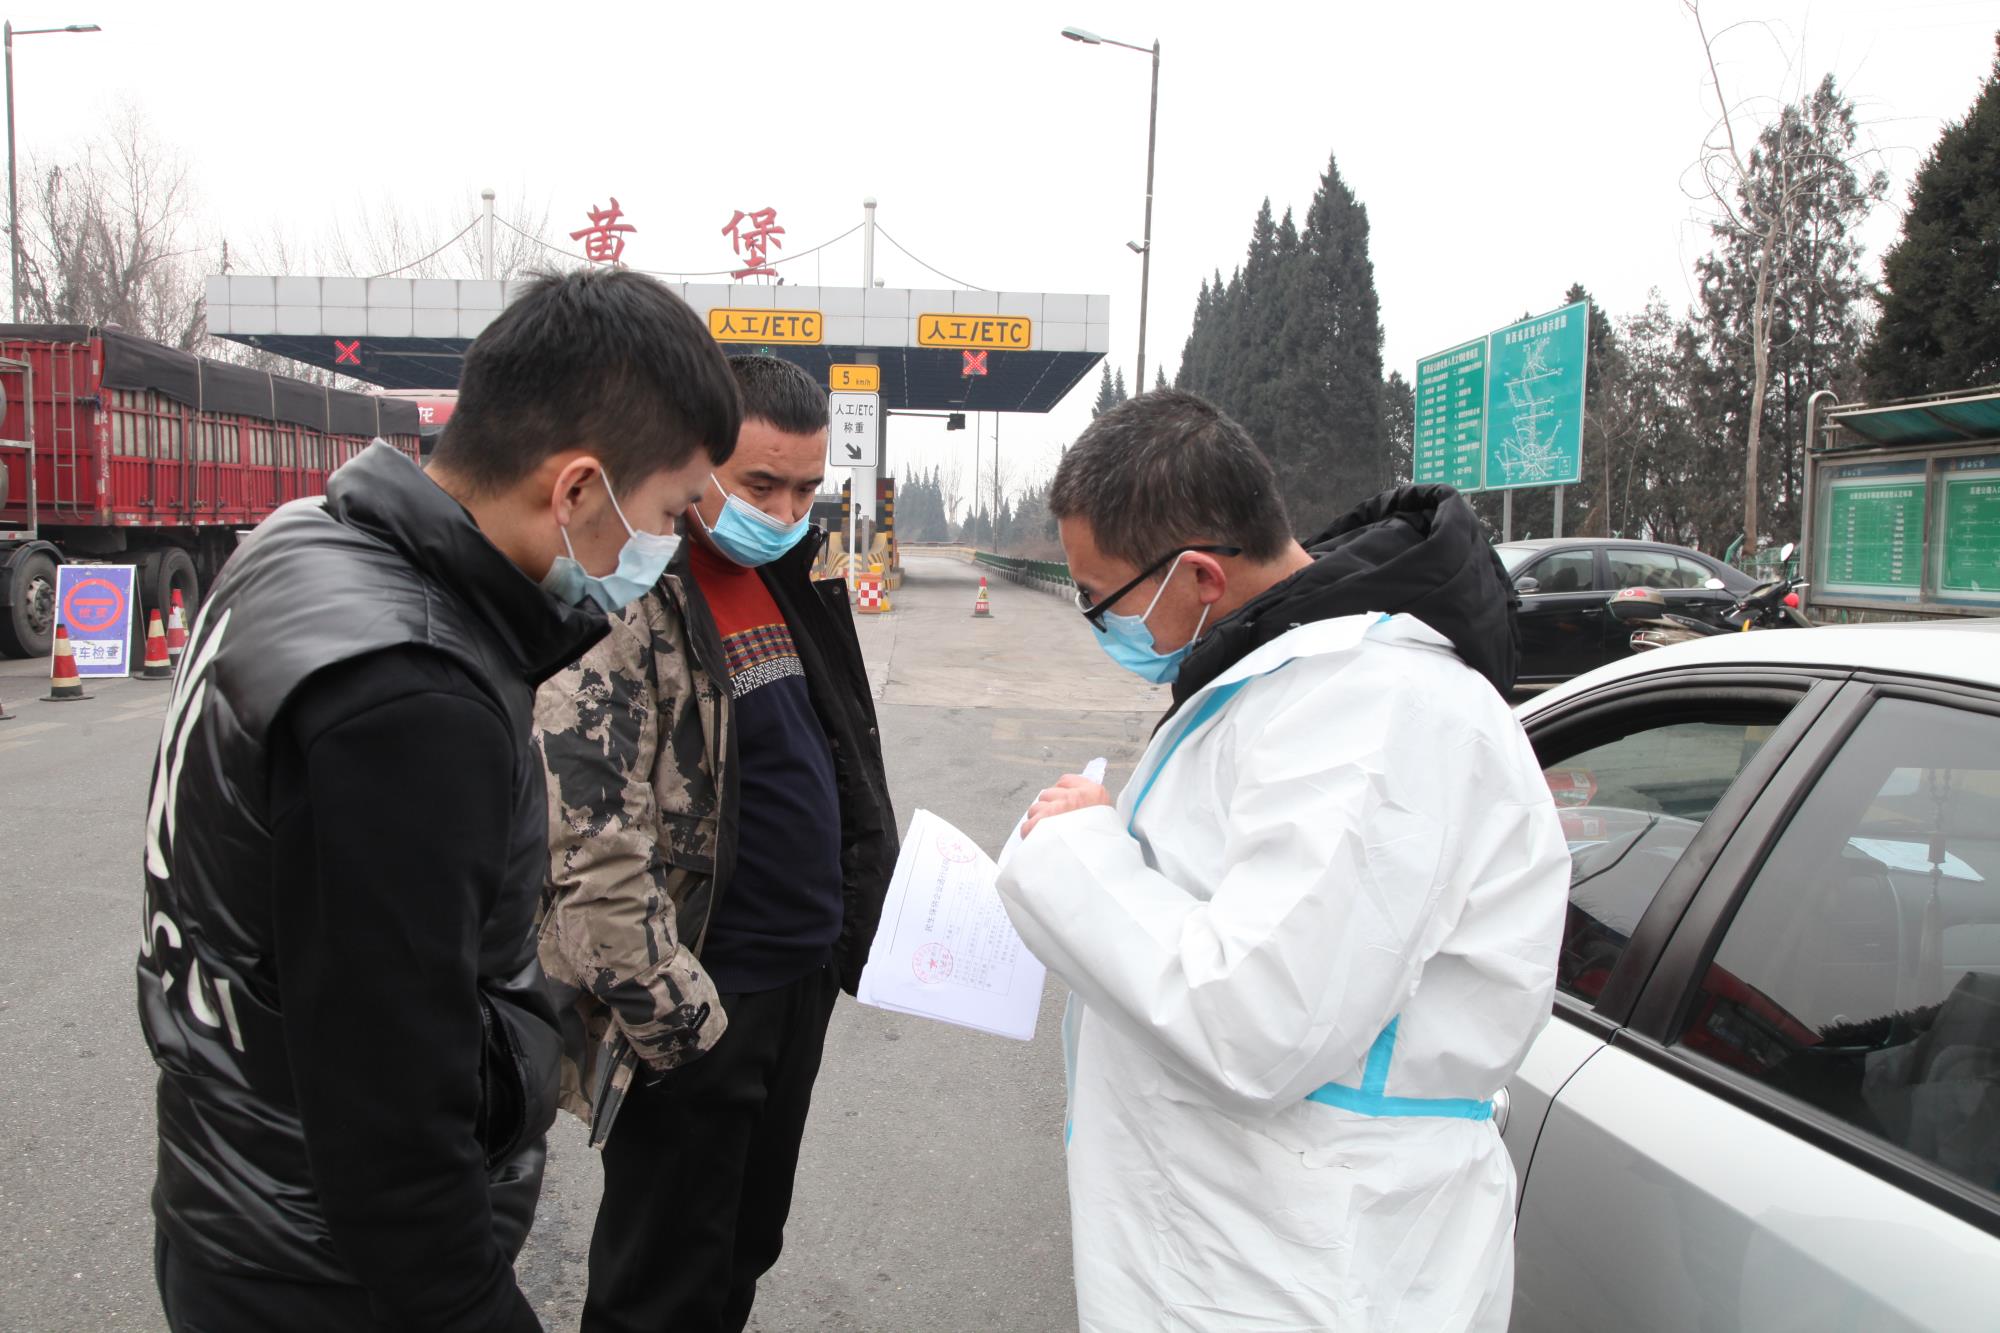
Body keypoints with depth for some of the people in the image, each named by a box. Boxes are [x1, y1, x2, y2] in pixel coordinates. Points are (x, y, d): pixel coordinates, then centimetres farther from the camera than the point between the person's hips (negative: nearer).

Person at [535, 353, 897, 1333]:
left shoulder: (788, 582, 8)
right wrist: (678, 1022, -21)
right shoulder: (624, 603, -19)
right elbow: (595, 850, -24)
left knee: (747, 1250, 23)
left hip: (803, 983, 8)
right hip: (695, 1007, -8)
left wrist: (860, 920, 14)